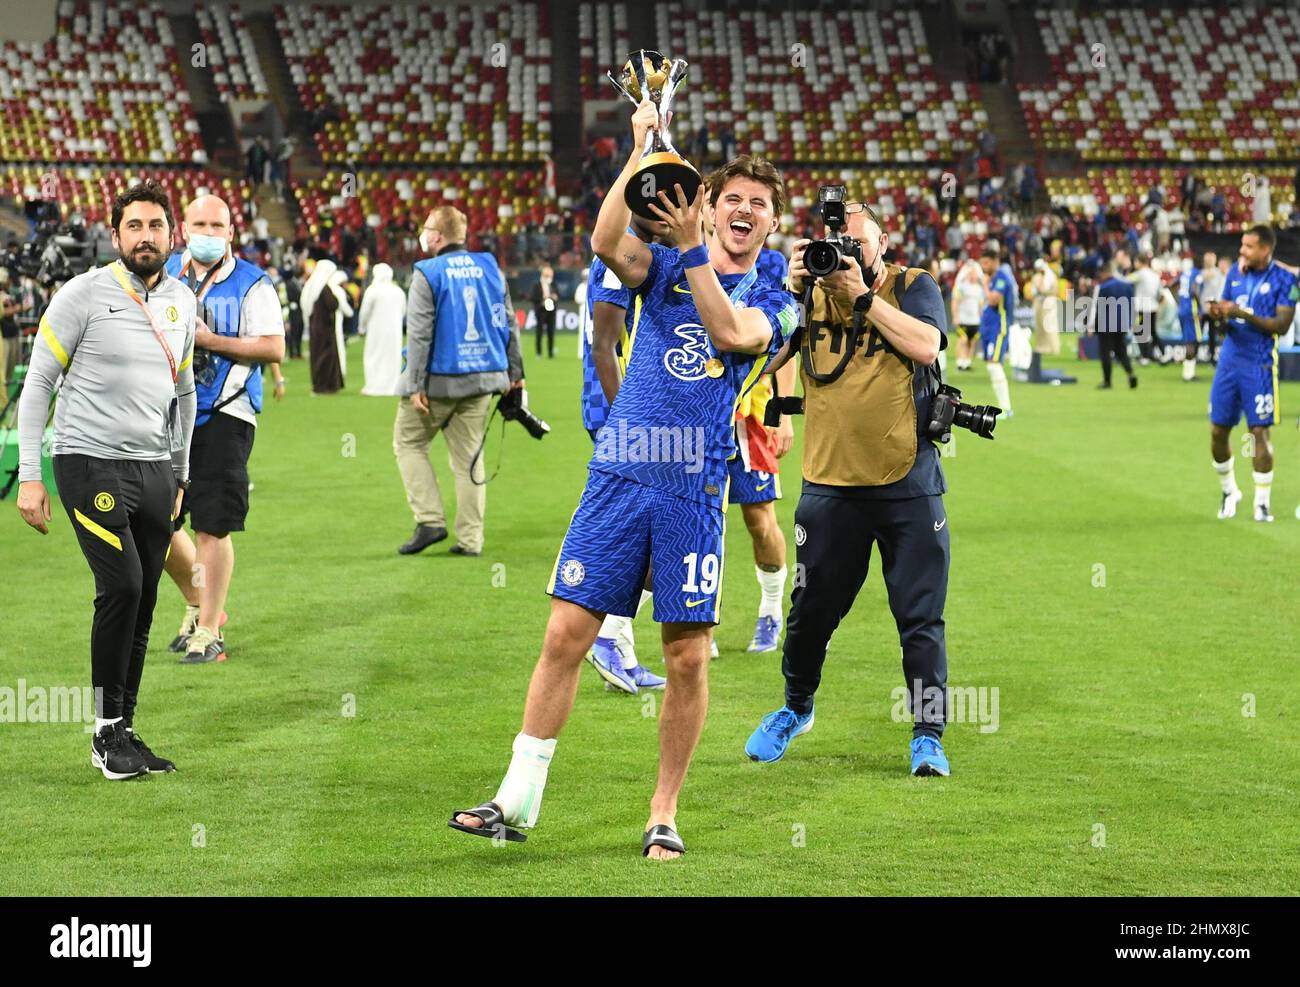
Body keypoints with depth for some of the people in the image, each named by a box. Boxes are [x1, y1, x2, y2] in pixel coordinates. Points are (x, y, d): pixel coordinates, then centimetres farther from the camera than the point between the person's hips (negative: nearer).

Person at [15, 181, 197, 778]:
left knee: (141, 606, 4)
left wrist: (180, 475, 22)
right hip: (92, 464, -6)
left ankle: (122, 735, 12)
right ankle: (107, 729, -7)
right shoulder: (84, 295, -7)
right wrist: (29, 476, -8)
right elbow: (38, 384, -4)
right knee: (122, 585, -18)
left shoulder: (182, 303, 10)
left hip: (156, 469, 6)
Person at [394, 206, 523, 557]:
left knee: (408, 443, 11)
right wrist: (514, 372, 15)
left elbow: (419, 334, -13)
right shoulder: (490, 269, 7)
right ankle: (470, 539, 7)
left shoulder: (427, 274, -9)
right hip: (482, 379, 5)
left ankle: (430, 520, -1)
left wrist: (415, 385, -13)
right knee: (469, 456, 9)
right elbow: (508, 324, 10)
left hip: (439, 381, -5)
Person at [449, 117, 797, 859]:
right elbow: (607, 244, -12)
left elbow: (730, 333, -15)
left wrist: (691, 248, -17)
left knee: (688, 658, -2)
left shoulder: (774, 303, 8)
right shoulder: (664, 268, 10)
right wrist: (642, 154, -17)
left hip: (695, 491, -1)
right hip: (620, 475, 1)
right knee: (566, 635, -2)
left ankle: (664, 816, 10)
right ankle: (518, 801, 6)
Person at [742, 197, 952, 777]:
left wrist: (863, 294, -15)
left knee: (921, 617, -2)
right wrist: (790, 287, -12)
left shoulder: (912, 287, 2)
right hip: (830, 485, 2)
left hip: (909, 486, -2)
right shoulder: (811, 292, 7)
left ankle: (928, 735, 6)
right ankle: (796, 708, 35)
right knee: (812, 610, 11)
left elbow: (926, 346, -17)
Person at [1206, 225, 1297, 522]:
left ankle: (1262, 502, 5)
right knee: (1218, 430, 6)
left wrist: (1243, 313, -22)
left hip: (1259, 364, -5)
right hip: (1230, 359, 5)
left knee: (1260, 431, -6)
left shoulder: (1284, 280, -8)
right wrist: (1218, 312, -10)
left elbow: (1282, 325, -14)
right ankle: (1229, 491, 26)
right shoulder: (1235, 271, 8)